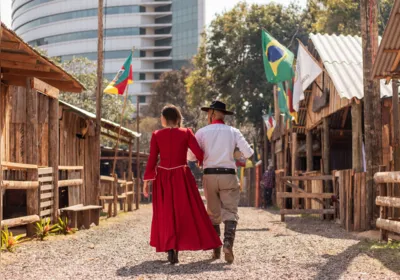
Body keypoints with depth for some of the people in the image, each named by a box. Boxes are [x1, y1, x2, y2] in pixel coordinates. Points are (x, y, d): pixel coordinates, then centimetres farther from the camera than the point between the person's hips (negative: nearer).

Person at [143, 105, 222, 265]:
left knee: (166, 214, 9)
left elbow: (152, 160, -2)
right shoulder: (186, 133, -2)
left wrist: (146, 182, 3)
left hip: (163, 178, 1)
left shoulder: (156, 135, 0)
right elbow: (200, 154, -8)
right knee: (185, 212, 9)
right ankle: (176, 249, 5)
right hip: (182, 177, -1)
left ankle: (170, 249, -1)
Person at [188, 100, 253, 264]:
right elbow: (248, 153, -2)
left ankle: (215, 249, 12)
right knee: (230, 212, -1)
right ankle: (228, 243, -23)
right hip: (228, 175, -1)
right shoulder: (233, 131, 3)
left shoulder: (202, 132, 2)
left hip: (209, 176, 1)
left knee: (213, 213, 12)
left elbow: (192, 156, -1)